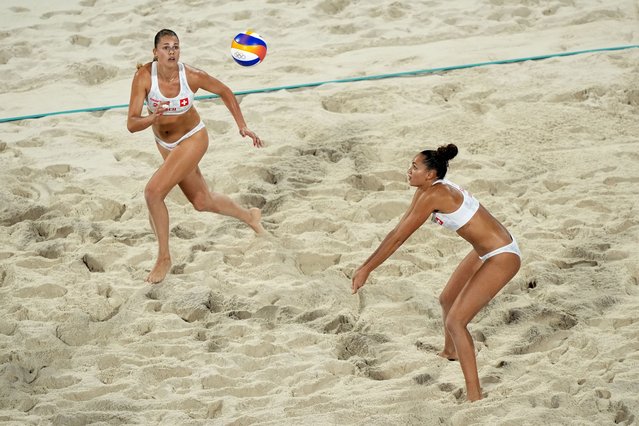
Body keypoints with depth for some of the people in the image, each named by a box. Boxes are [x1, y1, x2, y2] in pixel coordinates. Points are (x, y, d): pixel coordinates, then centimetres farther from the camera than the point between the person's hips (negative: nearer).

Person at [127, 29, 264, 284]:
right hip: (165, 145, 4)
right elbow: (131, 124, -26)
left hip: (192, 140, -4)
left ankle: (164, 258, -3)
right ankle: (249, 216, 49)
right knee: (202, 202, 19)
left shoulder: (192, 76, -25)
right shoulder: (144, 77, -24)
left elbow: (224, 92, -5)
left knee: (153, 192, -20)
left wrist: (242, 126, -5)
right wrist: (152, 118, -47)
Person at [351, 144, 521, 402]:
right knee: (447, 300, 29)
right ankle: (450, 352, 59)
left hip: (502, 258, -11)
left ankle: (474, 397, -15)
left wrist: (366, 269, -15)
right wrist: (367, 266, 9)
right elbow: (399, 230, 9)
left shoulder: (432, 195, -25)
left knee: (455, 321, -16)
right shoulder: (427, 190, 4)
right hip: (485, 252, 11)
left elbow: (399, 238, -21)